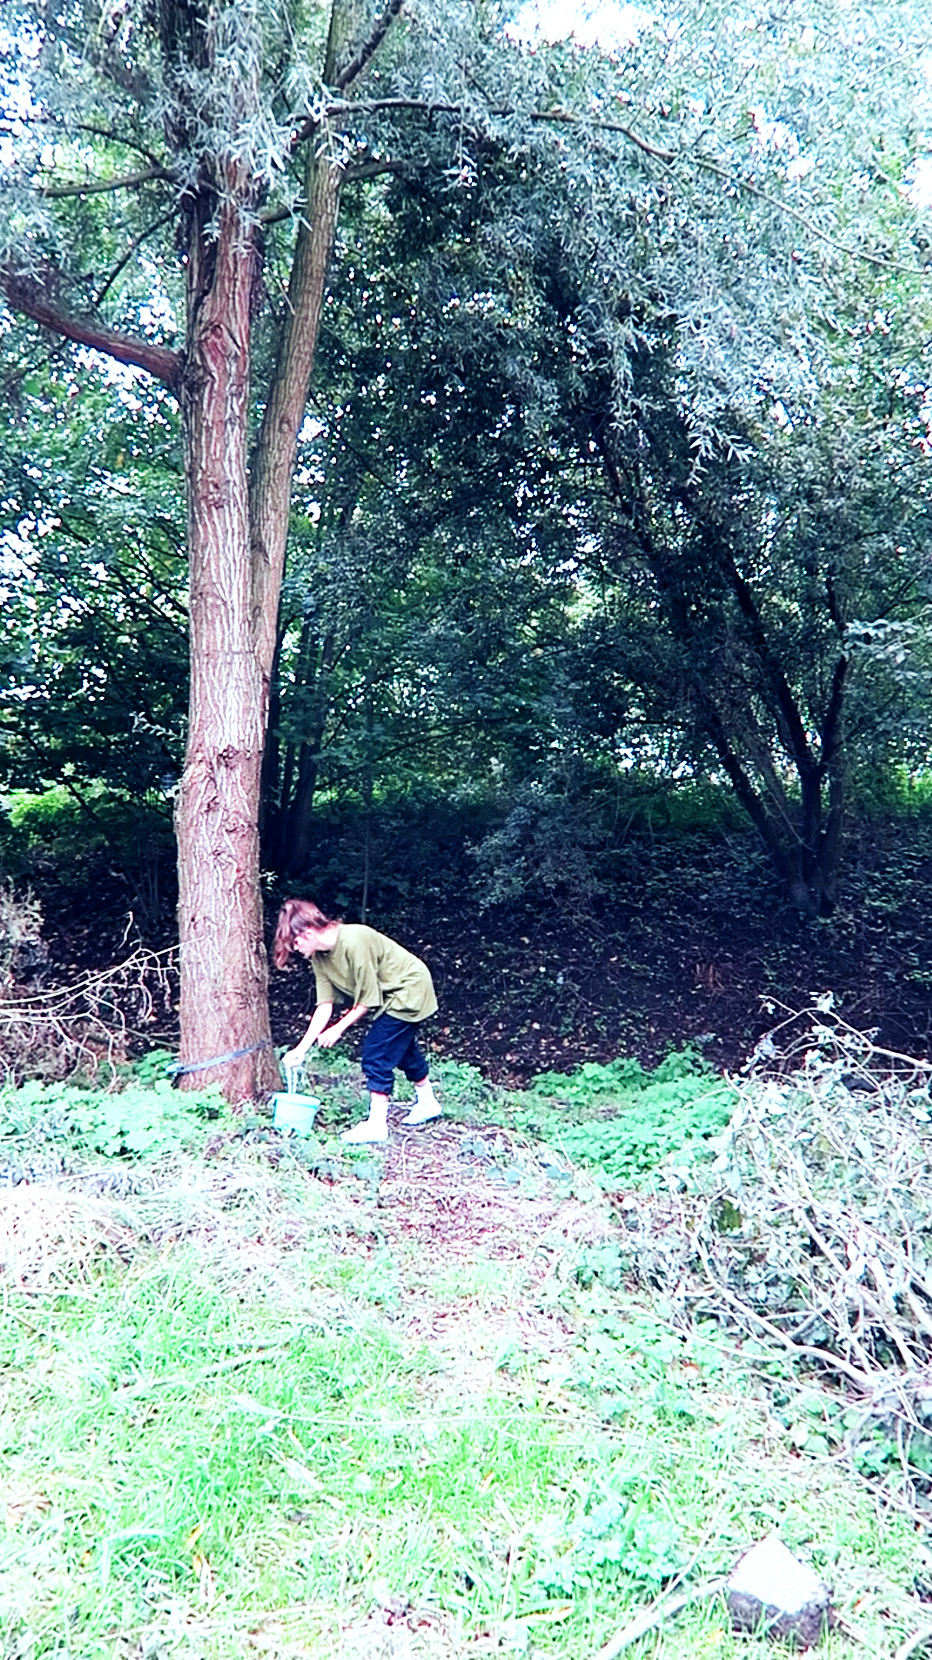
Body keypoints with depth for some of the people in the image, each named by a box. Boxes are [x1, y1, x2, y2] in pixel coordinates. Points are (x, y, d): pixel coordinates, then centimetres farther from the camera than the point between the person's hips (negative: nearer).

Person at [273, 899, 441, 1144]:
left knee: (377, 1053, -12)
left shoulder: (353, 942, -34)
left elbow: (369, 1000, -25)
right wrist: (301, 1048, -11)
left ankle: (376, 1124, -4)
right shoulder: (319, 956, -8)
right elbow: (325, 1004, -8)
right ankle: (427, 1103, 43)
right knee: (401, 1047, 24)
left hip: (410, 987, -9)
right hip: (394, 994, 9)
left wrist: (338, 1029, -17)